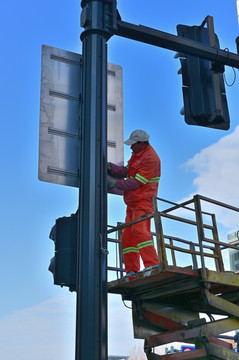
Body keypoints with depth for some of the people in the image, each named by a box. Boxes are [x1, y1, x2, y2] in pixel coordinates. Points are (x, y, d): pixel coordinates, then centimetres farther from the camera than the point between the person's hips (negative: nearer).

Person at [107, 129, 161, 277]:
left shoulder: (151, 158, -14)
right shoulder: (137, 154, 18)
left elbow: (138, 182, -18)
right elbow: (126, 171, 13)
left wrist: (115, 184, -14)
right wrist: (111, 167, -3)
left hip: (143, 201, -10)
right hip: (132, 203, 10)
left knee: (139, 230, -24)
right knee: (128, 235, 6)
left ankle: (152, 264, -26)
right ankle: (132, 271, 9)